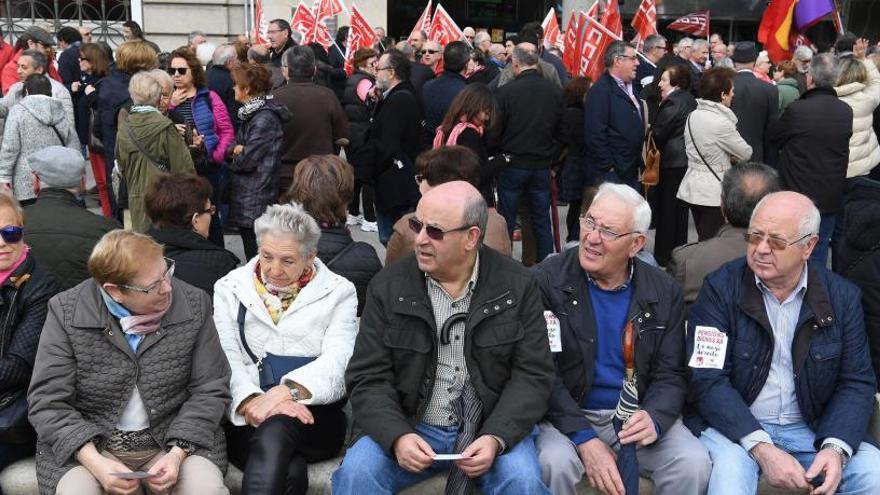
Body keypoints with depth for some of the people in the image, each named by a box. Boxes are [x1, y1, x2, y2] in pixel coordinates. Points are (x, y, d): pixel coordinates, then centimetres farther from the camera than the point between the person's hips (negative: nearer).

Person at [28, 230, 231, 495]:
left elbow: (210, 390, -3)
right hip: (88, 444, 0)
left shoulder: (194, 305, -6)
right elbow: (47, 402, -8)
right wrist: (96, 463, -22)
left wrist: (177, 454, -17)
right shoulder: (66, 312, -9)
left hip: (176, 438, 1)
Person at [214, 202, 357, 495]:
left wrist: (287, 392, -23)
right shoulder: (230, 288, 14)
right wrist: (251, 402, -21)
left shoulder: (338, 292, 10)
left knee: (275, 430, -36)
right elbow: (224, 359, 1)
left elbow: (337, 361, -4)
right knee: (290, 471, -34)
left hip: (316, 415, 0)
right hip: (246, 417, 0)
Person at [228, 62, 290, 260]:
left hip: (256, 200, -10)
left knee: (256, 257, -4)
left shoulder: (265, 118, -17)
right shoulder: (251, 113, 14)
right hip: (245, 199, 10)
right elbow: (237, 145, 14)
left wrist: (234, 155, 1)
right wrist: (235, 150, -8)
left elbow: (246, 160, -20)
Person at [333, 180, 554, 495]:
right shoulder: (389, 286, -2)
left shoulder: (516, 286, -3)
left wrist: (496, 438, -20)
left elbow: (533, 374, -4)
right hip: (407, 426, 1)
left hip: (491, 426, 0)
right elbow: (368, 378, -3)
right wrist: (397, 437, -21)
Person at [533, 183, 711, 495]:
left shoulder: (664, 292, 1)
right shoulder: (546, 281, -9)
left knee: (694, 464, -21)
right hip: (569, 415, -2)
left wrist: (655, 418, -21)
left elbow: (670, 375, 2)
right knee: (555, 462, -32)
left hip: (637, 416, 3)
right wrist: (584, 439, -22)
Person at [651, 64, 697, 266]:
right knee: (680, 208, 15)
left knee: (667, 209, -1)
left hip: (672, 162, -9)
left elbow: (657, 133, -15)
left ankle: (664, 255, 6)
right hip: (687, 160, 9)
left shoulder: (672, 103, -17)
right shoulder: (689, 100, 11)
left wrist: (650, 130, 5)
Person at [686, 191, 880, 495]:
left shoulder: (842, 297, 2)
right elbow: (708, 380, -12)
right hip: (735, 426, -3)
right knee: (728, 469, -33)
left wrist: (836, 448, -16)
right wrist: (761, 448, -23)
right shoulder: (721, 288, -7)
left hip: (811, 430, 4)